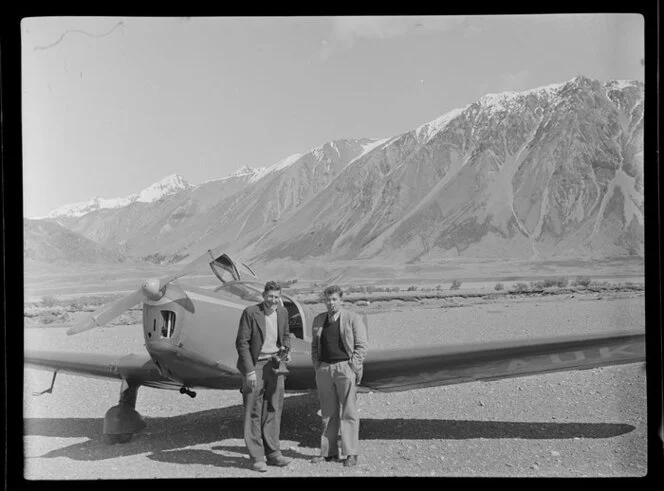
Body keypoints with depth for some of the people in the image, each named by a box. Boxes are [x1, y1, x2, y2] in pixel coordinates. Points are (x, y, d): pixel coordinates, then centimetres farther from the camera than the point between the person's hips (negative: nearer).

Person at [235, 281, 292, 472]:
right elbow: (242, 343, -11)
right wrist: (250, 370, -15)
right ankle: (256, 457, 6)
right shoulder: (250, 313, -12)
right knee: (253, 412, 0)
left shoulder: (283, 312, 6)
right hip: (255, 366, -5)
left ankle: (272, 453, 19)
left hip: (275, 365, 5)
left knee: (273, 410, 10)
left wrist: (286, 350, 0)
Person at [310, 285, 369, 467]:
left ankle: (351, 454, 1)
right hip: (324, 369, 5)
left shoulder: (353, 319, -1)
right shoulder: (318, 320, 13)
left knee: (348, 413, -2)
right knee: (328, 413, 8)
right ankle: (329, 452, 13)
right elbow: (314, 346, 19)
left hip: (345, 367, -4)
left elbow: (361, 346, -3)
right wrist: (317, 366, 8)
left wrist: (352, 367, -10)